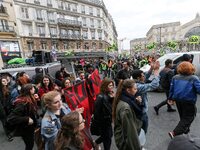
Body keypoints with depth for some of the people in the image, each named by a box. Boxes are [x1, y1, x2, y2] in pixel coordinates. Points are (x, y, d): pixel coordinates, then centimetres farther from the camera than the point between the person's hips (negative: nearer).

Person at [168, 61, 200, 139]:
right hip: (189, 101, -5)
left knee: (183, 117, 24)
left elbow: (171, 88, 5)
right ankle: (174, 133, -6)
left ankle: (185, 131, 40)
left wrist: (170, 98, 14)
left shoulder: (175, 77, 2)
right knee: (188, 118, 5)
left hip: (178, 100, 5)